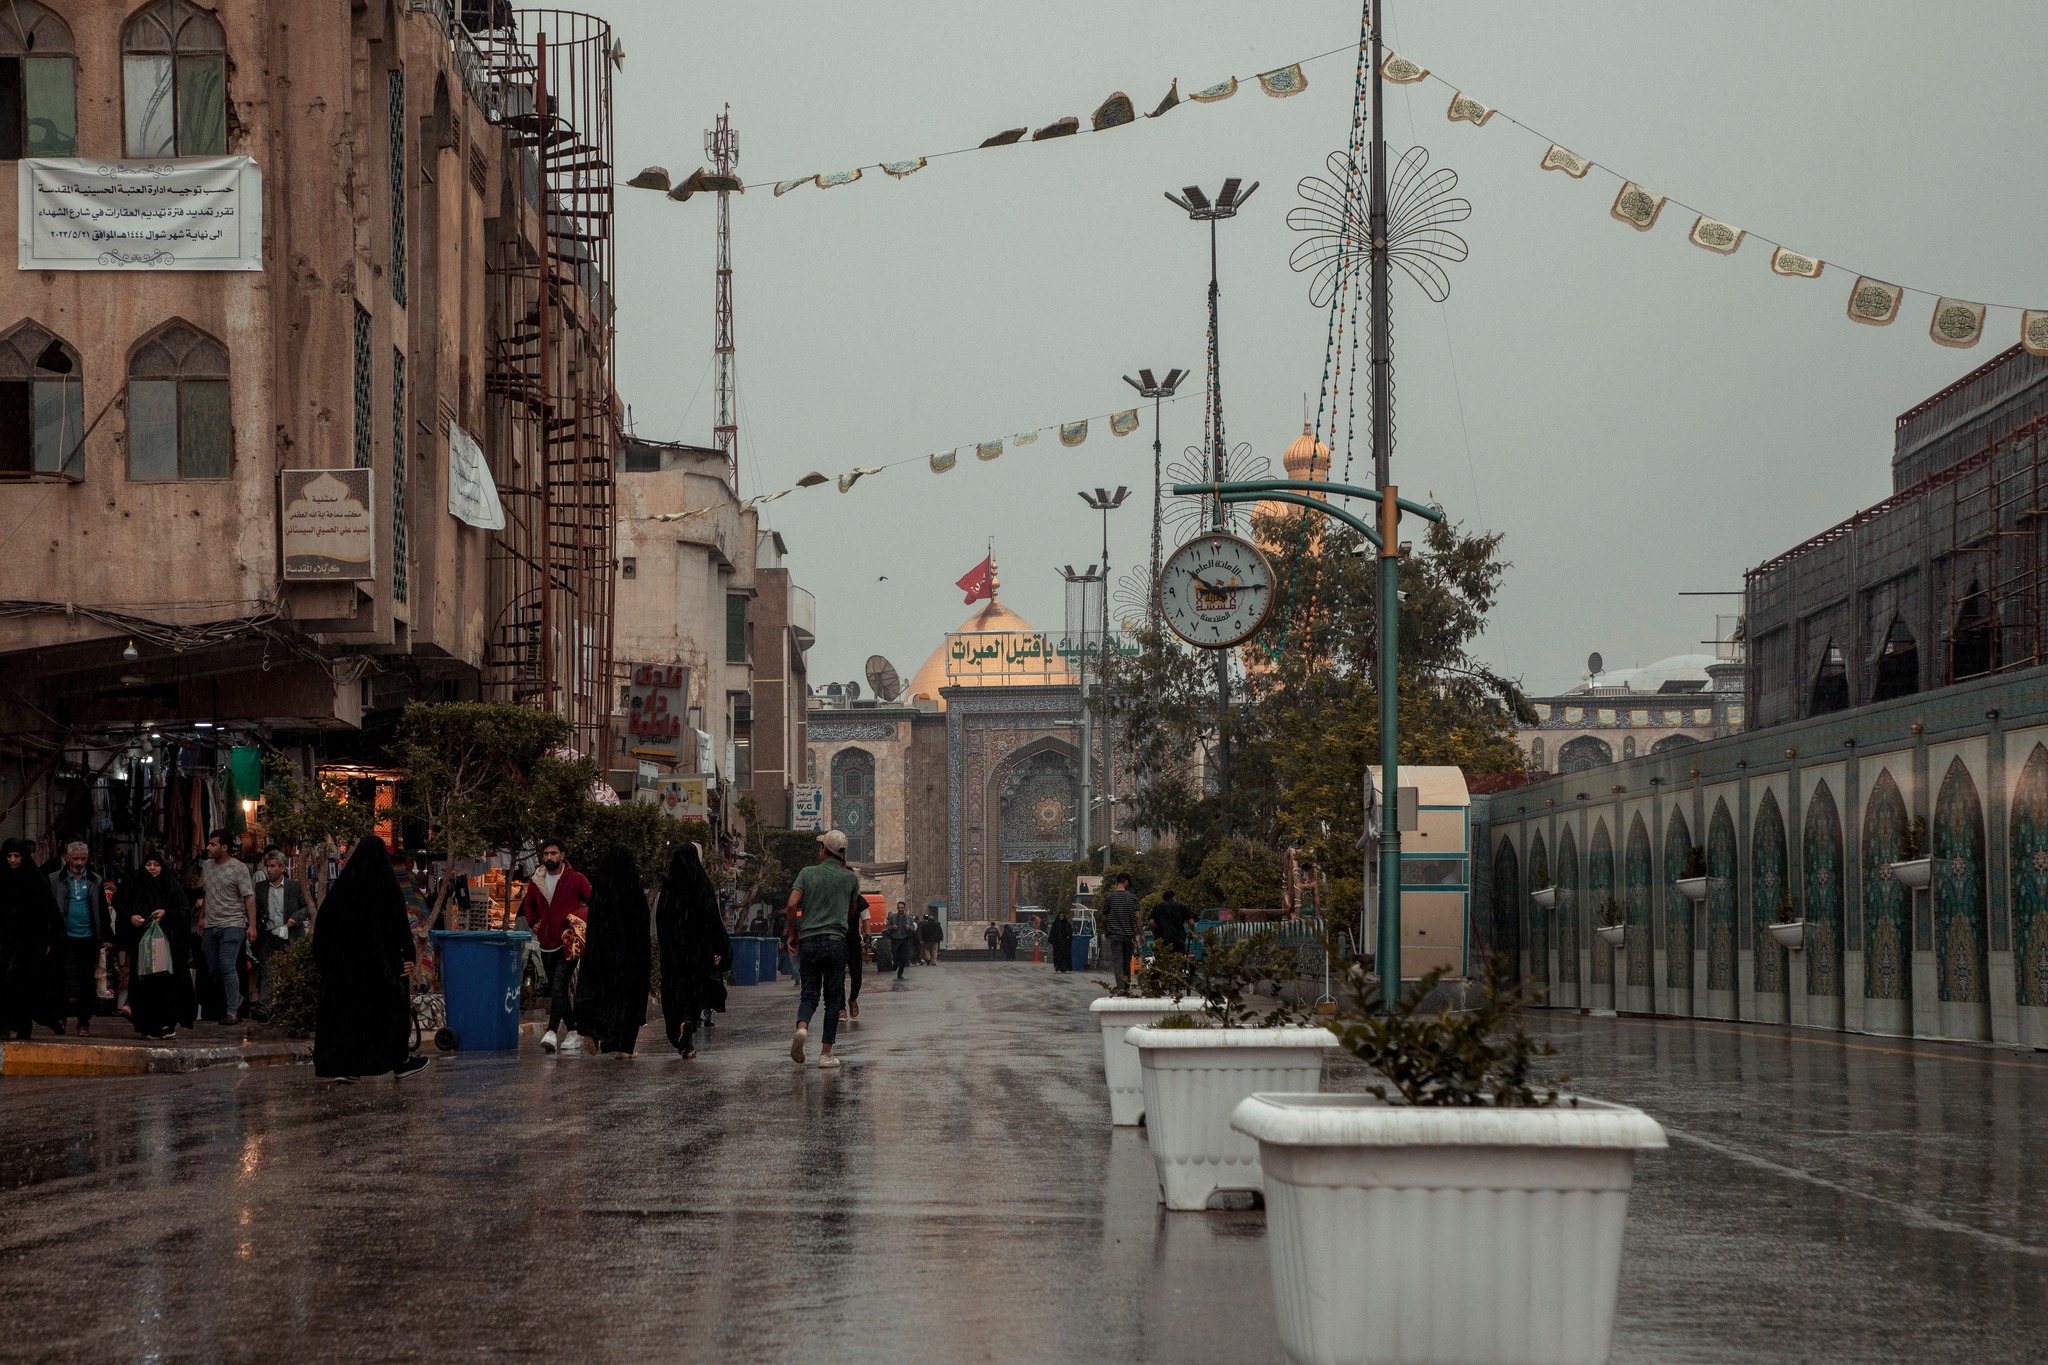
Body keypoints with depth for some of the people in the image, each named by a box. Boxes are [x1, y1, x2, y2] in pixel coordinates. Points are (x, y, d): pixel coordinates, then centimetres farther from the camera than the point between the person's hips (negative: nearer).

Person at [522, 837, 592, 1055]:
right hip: (546, 944, 6)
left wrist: (582, 918, -15)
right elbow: (528, 904, 28)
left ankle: (552, 1031, -27)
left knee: (558, 988, -19)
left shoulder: (576, 880, -4)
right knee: (556, 991, 10)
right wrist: (533, 922, 12)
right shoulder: (536, 881, 9)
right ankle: (572, 1031, 21)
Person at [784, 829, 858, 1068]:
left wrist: (792, 933, 6)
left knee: (809, 994, 9)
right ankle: (826, 1054, 2)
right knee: (833, 998, 5)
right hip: (835, 940, -1)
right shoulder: (849, 877, 4)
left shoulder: (807, 873, 3)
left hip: (808, 940, 1)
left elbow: (792, 905, -9)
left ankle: (802, 1028, -23)